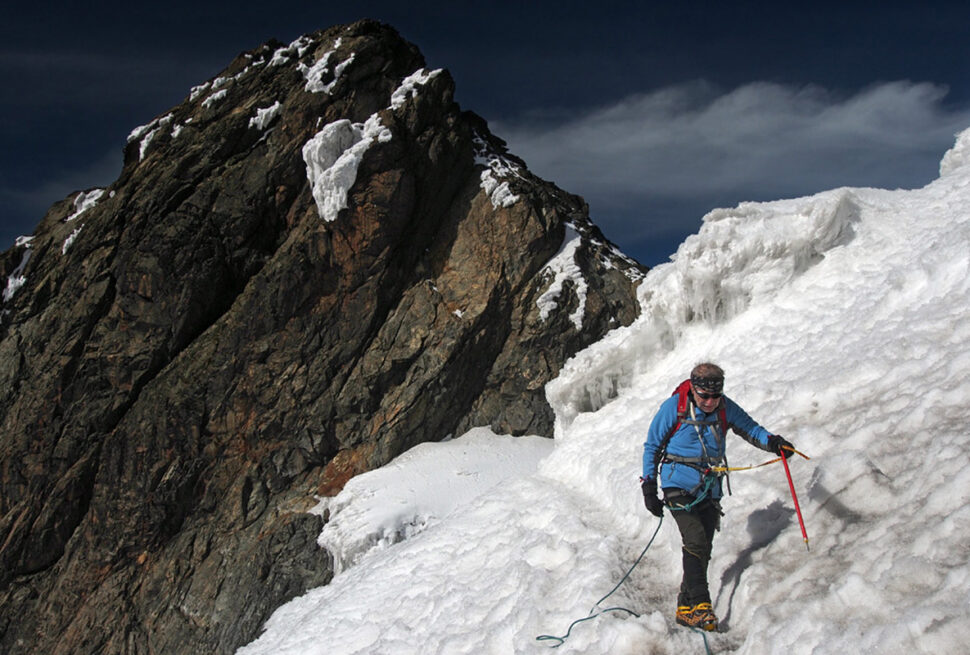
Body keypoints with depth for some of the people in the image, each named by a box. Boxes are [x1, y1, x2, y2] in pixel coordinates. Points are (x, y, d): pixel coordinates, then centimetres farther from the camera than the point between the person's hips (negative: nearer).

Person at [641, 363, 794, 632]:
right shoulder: (674, 407, -9)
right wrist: (649, 487, -4)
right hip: (679, 486, -4)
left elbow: (749, 428, 13)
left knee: (703, 550, 6)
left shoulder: (726, 408, 1)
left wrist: (772, 442, -10)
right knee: (695, 540, -20)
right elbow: (652, 446, -1)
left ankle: (686, 609, 17)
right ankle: (700, 604, -18)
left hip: (710, 489, 5)